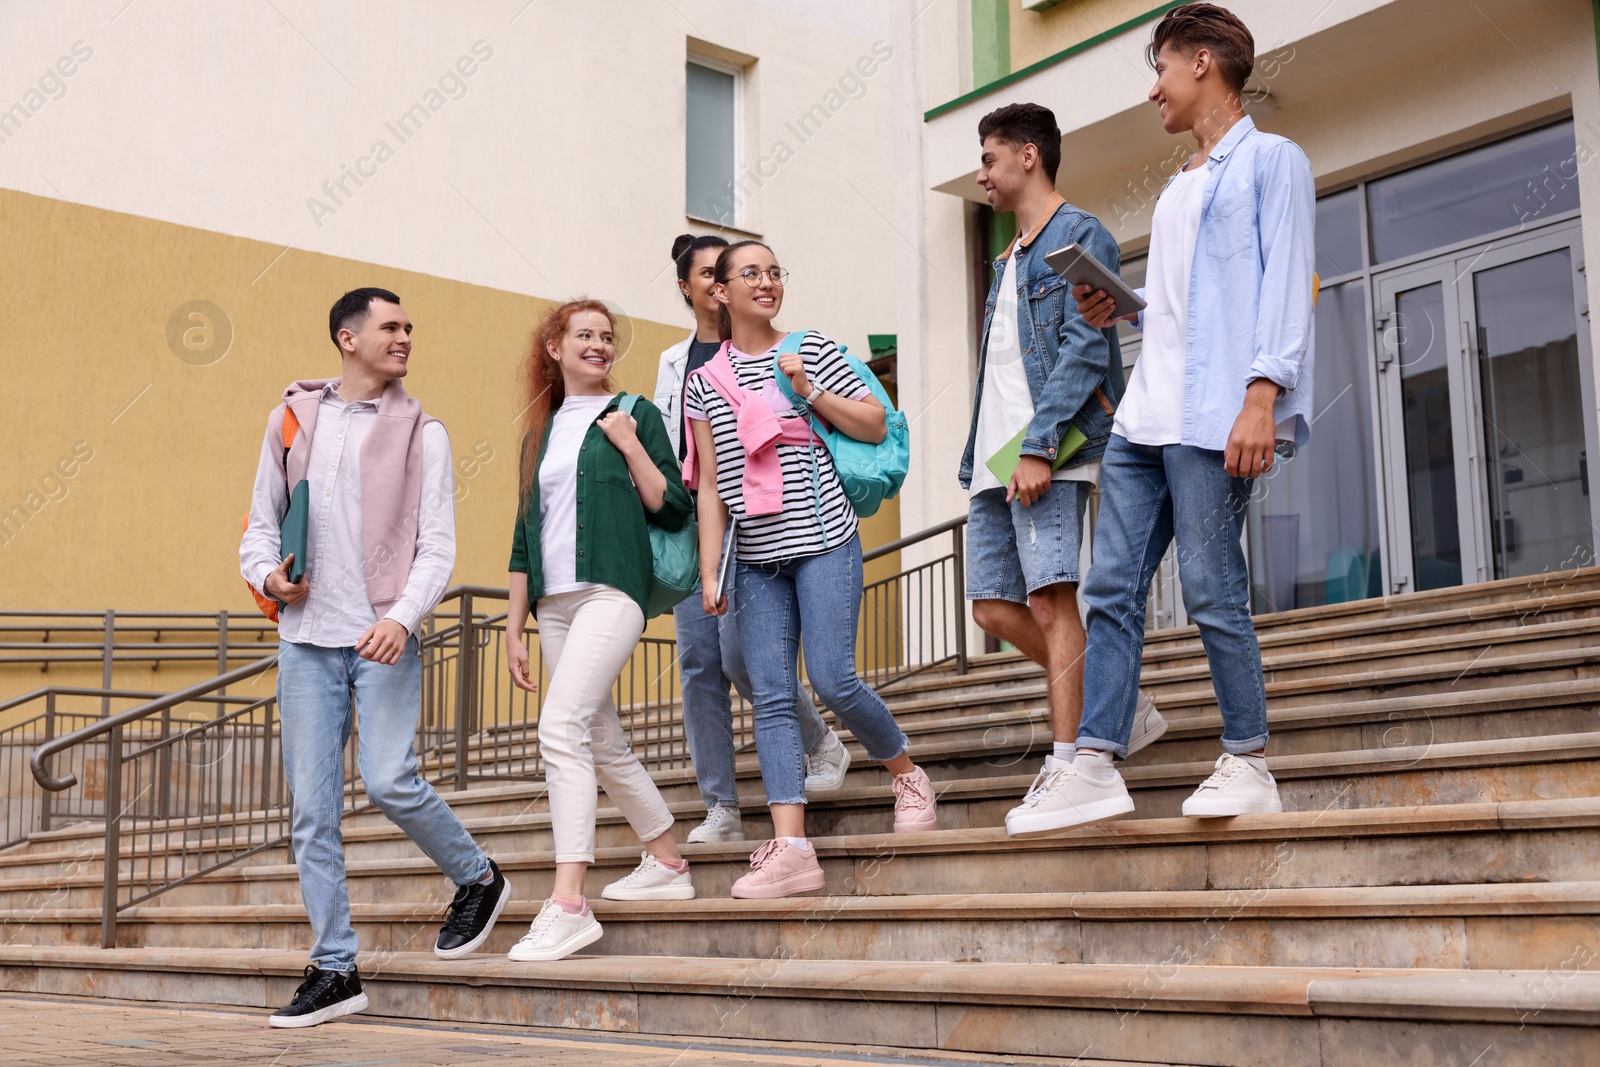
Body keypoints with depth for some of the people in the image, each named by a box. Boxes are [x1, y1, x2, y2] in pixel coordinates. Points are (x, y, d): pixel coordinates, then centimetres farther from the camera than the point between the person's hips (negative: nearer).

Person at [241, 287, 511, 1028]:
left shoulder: (422, 432, 4)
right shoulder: (293, 418, 11)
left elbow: (437, 544, -2)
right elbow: (261, 521, 16)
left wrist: (401, 616, -18)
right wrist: (266, 574, -6)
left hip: (384, 637, -3)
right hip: (307, 639, 3)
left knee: (388, 780, -14)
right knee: (312, 809, 2)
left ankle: (477, 879, 14)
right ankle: (334, 968, 11)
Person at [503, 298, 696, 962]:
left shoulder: (633, 414, 6)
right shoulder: (541, 432, 19)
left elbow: (673, 510, 1)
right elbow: (525, 537, 19)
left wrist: (630, 444, -7)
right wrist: (514, 628, 15)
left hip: (611, 589, -6)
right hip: (554, 602, 6)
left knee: (561, 727, -21)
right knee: (603, 744, 11)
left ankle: (568, 905, -24)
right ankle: (667, 865, 27)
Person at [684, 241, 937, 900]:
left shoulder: (811, 350, 6)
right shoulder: (703, 384, 11)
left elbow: (876, 426, 5)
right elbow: (709, 486, 9)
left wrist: (809, 393, -7)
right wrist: (709, 571, 2)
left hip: (824, 542, -3)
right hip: (757, 558, 3)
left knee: (832, 678, -11)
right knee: (771, 696, -5)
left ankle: (908, 775, 16)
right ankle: (791, 849, -8)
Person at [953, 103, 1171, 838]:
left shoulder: (1079, 236, -1)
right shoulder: (1008, 260, 27)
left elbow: (1085, 347, -12)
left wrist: (1038, 445, -21)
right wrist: (978, 461, 16)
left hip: (1050, 451, -9)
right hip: (994, 459, 9)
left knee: (1050, 599, -14)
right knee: (994, 607, 4)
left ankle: (1064, 770, -12)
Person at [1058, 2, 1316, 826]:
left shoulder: (1271, 162, 3)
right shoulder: (1178, 188, 27)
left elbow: (1284, 285, -8)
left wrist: (1262, 396, -19)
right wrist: (1119, 310, 10)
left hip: (1214, 417, -8)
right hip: (1144, 416, 8)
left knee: (1211, 592, -7)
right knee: (1112, 588, 1)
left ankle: (1248, 765, 6)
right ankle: (1096, 766, 1)